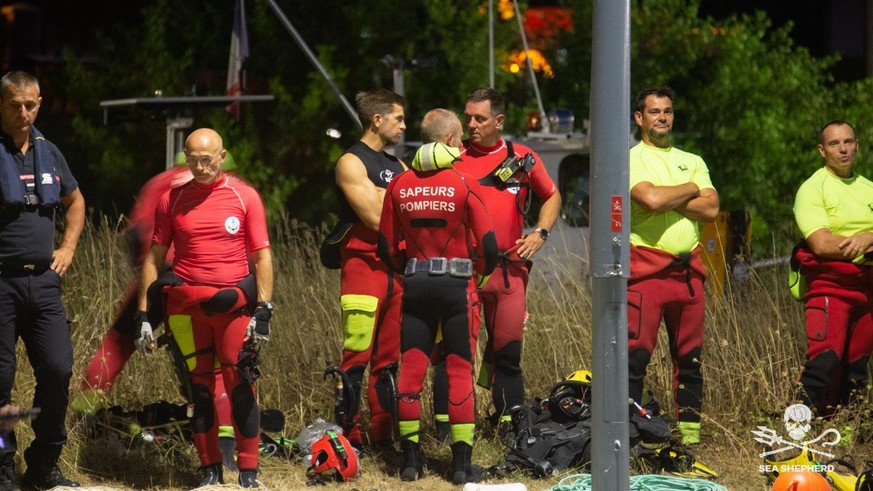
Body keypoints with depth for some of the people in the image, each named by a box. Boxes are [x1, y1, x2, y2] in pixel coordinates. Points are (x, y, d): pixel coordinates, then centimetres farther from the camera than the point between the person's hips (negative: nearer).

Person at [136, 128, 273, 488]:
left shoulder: (244, 196, 3)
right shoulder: (172, 200, 8)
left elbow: (262, 256, 2)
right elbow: (154, 258, 10)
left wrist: (263, 312, -6)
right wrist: (143, 315, 5)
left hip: (234, 305, -2)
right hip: (186, 306, 2)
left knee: (240, 384, -6)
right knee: (199, 387, 5)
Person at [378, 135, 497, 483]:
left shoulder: (398, 187, 1)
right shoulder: (464, 186, -10)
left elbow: (387, 248, 7)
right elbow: (488, 246, -8)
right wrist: (479, 271, 12)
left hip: (416, 285, 3)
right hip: (457, 284, -3)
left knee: (411, 370, 7)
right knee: (460, 370, 3)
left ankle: (411, 458, 10)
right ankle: (462, 462, 3)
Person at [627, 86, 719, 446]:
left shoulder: (692, 162, 18)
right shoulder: (631, 160, 2)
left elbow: (711, 209, 3)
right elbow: (651, 199, -17)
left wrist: (666, 198, -7)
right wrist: (691, 190, 0)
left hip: (688, 268, 5)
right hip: (646, 266, -5)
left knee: (690, 357, 7)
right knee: (636, 355, -11)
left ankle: (690, 435, 12)